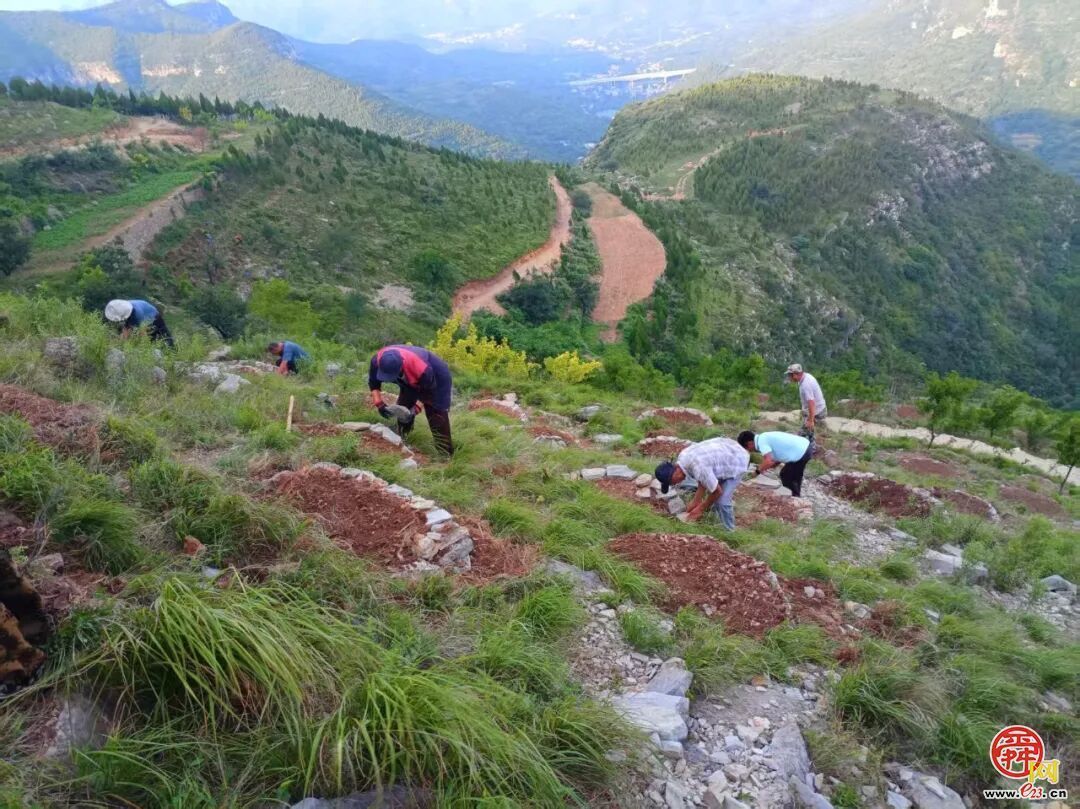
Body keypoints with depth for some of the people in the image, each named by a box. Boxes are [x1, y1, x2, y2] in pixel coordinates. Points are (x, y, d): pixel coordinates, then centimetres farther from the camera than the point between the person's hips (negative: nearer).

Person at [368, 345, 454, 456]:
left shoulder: (421, 368, -45)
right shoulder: (377, 360, -31)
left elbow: (429, 392, -23)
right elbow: (373, 383, -10)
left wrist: (416, 409, -29)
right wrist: (379, 404, -21)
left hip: (437, 379, -6)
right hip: (410, 381, 6)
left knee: (437, 420, -11)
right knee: (402, 413, 6)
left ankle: (445, 455, -6)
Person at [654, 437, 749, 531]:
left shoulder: (698, 468, -37)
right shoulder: (682, 458, -10)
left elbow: (717, 491, -22)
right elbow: (704, 480, 3)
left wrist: (701, 509, -9)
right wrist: (696, 501, 1)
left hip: (738, 460, -9)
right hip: (727, 453, 9)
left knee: (722, 502, -12)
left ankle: (728, 532, 8)